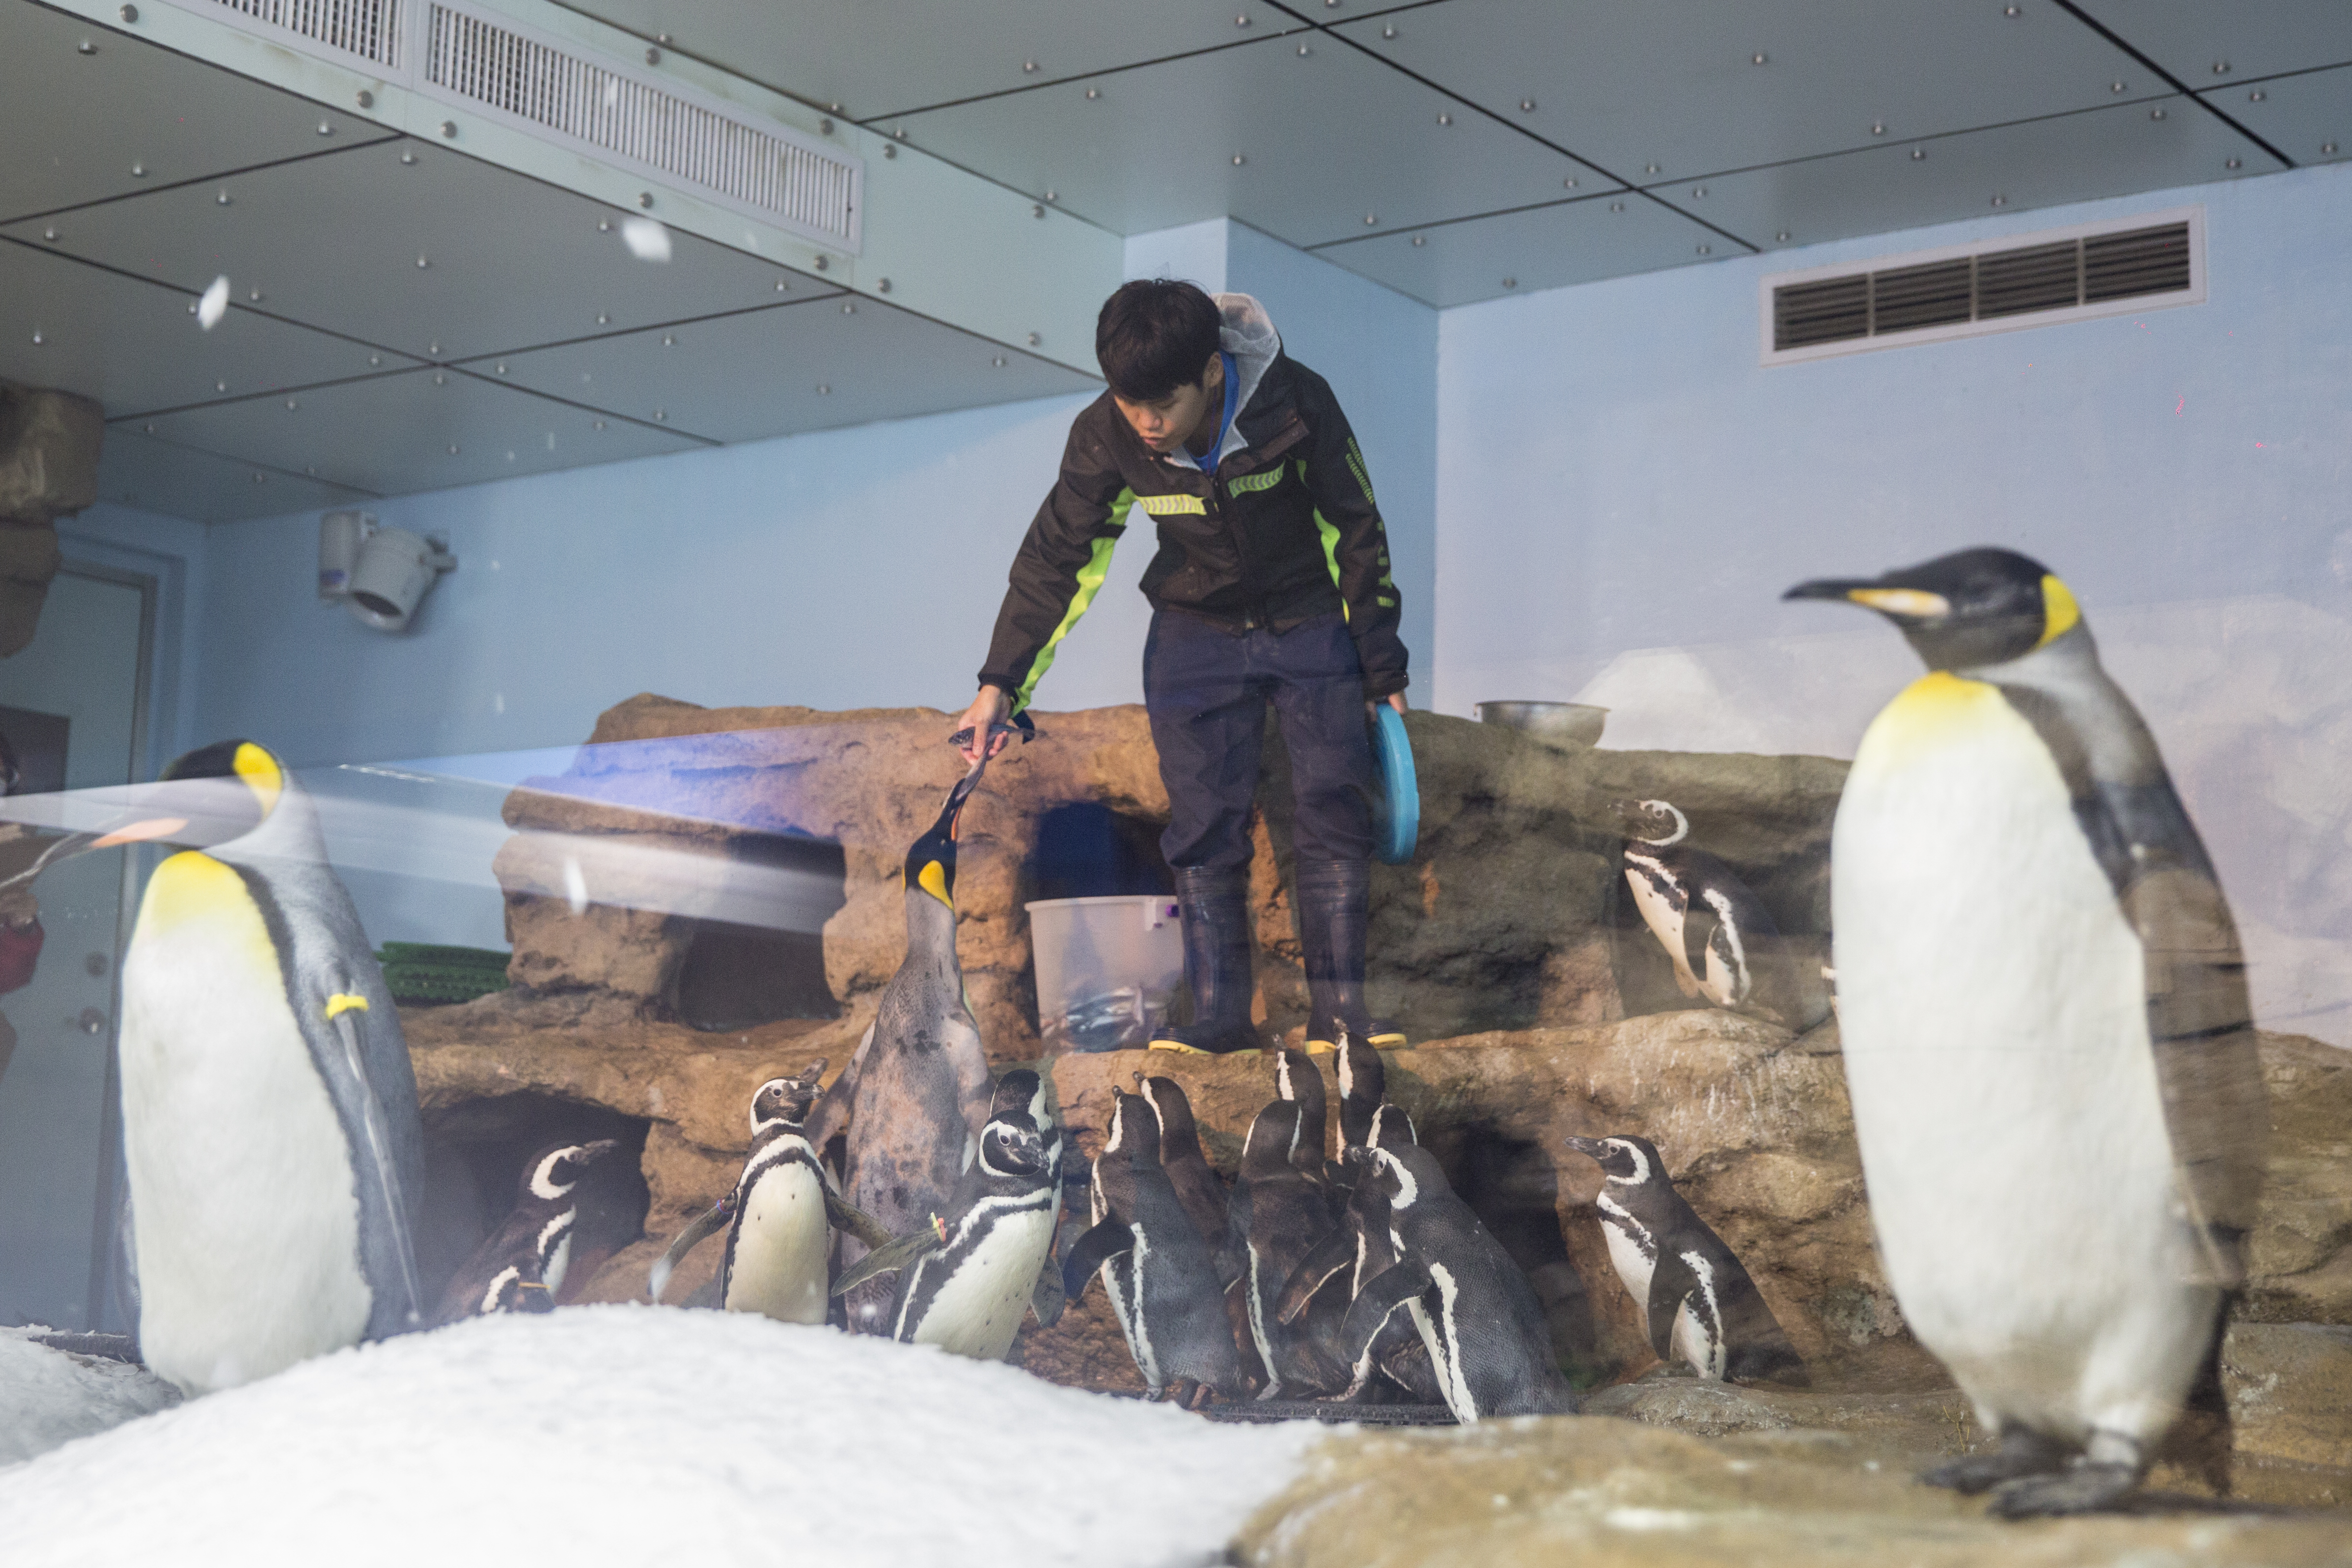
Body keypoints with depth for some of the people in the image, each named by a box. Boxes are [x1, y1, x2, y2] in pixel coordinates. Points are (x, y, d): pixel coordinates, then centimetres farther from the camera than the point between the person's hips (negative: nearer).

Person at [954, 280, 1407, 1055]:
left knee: (1334, 803, -9)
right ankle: (1218, 1013, -7)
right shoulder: (1106, 437, -19)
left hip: (1311, 623, -1)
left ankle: (1338, 1006, -6)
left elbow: (1357, 532, -12)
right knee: (1204, 820, -7)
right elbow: (1057, 555, -8)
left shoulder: (1296, 403, -24)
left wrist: (1382, 666, -6)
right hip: (1196, 635, 1)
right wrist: (1001, 685, -13)